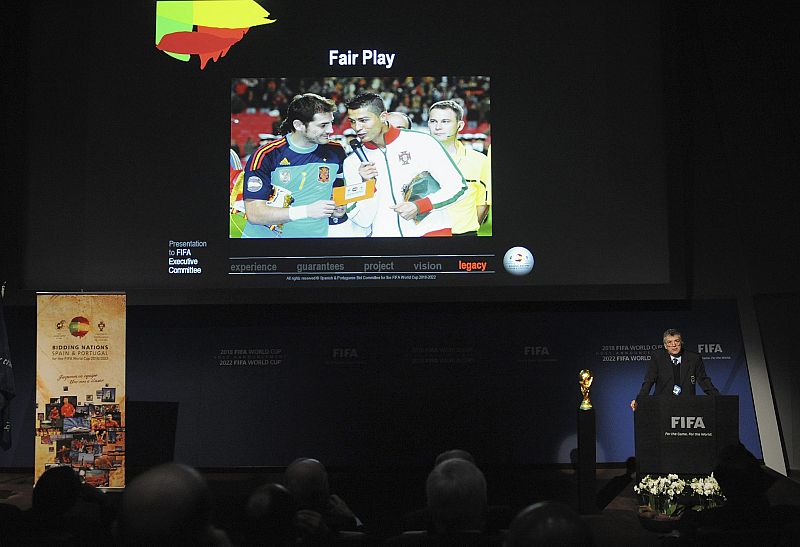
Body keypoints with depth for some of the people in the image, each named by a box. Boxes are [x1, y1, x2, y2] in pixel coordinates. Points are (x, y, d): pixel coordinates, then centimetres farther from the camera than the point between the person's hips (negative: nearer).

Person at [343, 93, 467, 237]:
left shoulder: (421, 142, -4)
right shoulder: (352, 163, 3)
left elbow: (456, 186, -3)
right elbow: (363, 221, 1)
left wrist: (419, 206, -14)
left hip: (431, 230, -2)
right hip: (385, 233, 2)